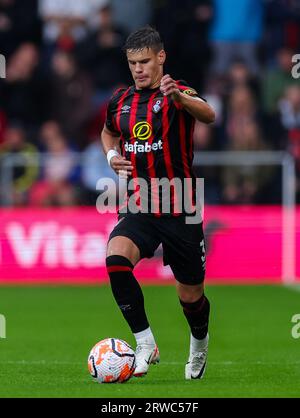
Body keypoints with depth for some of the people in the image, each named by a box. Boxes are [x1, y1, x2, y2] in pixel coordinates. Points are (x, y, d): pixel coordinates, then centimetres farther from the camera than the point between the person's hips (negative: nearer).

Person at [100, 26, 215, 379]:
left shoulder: (177, 93, -8)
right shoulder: (120, 101, 8)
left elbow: (208, 115, -31)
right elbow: (109, 132, 31)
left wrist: (178, 96, -53)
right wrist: (112, 155, 7)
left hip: (179, 210, -3)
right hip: (137, 208, 3)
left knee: (191, 295, 7)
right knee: (116, 259, -28)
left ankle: (199, 344, 42)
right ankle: (145, 345, -19)